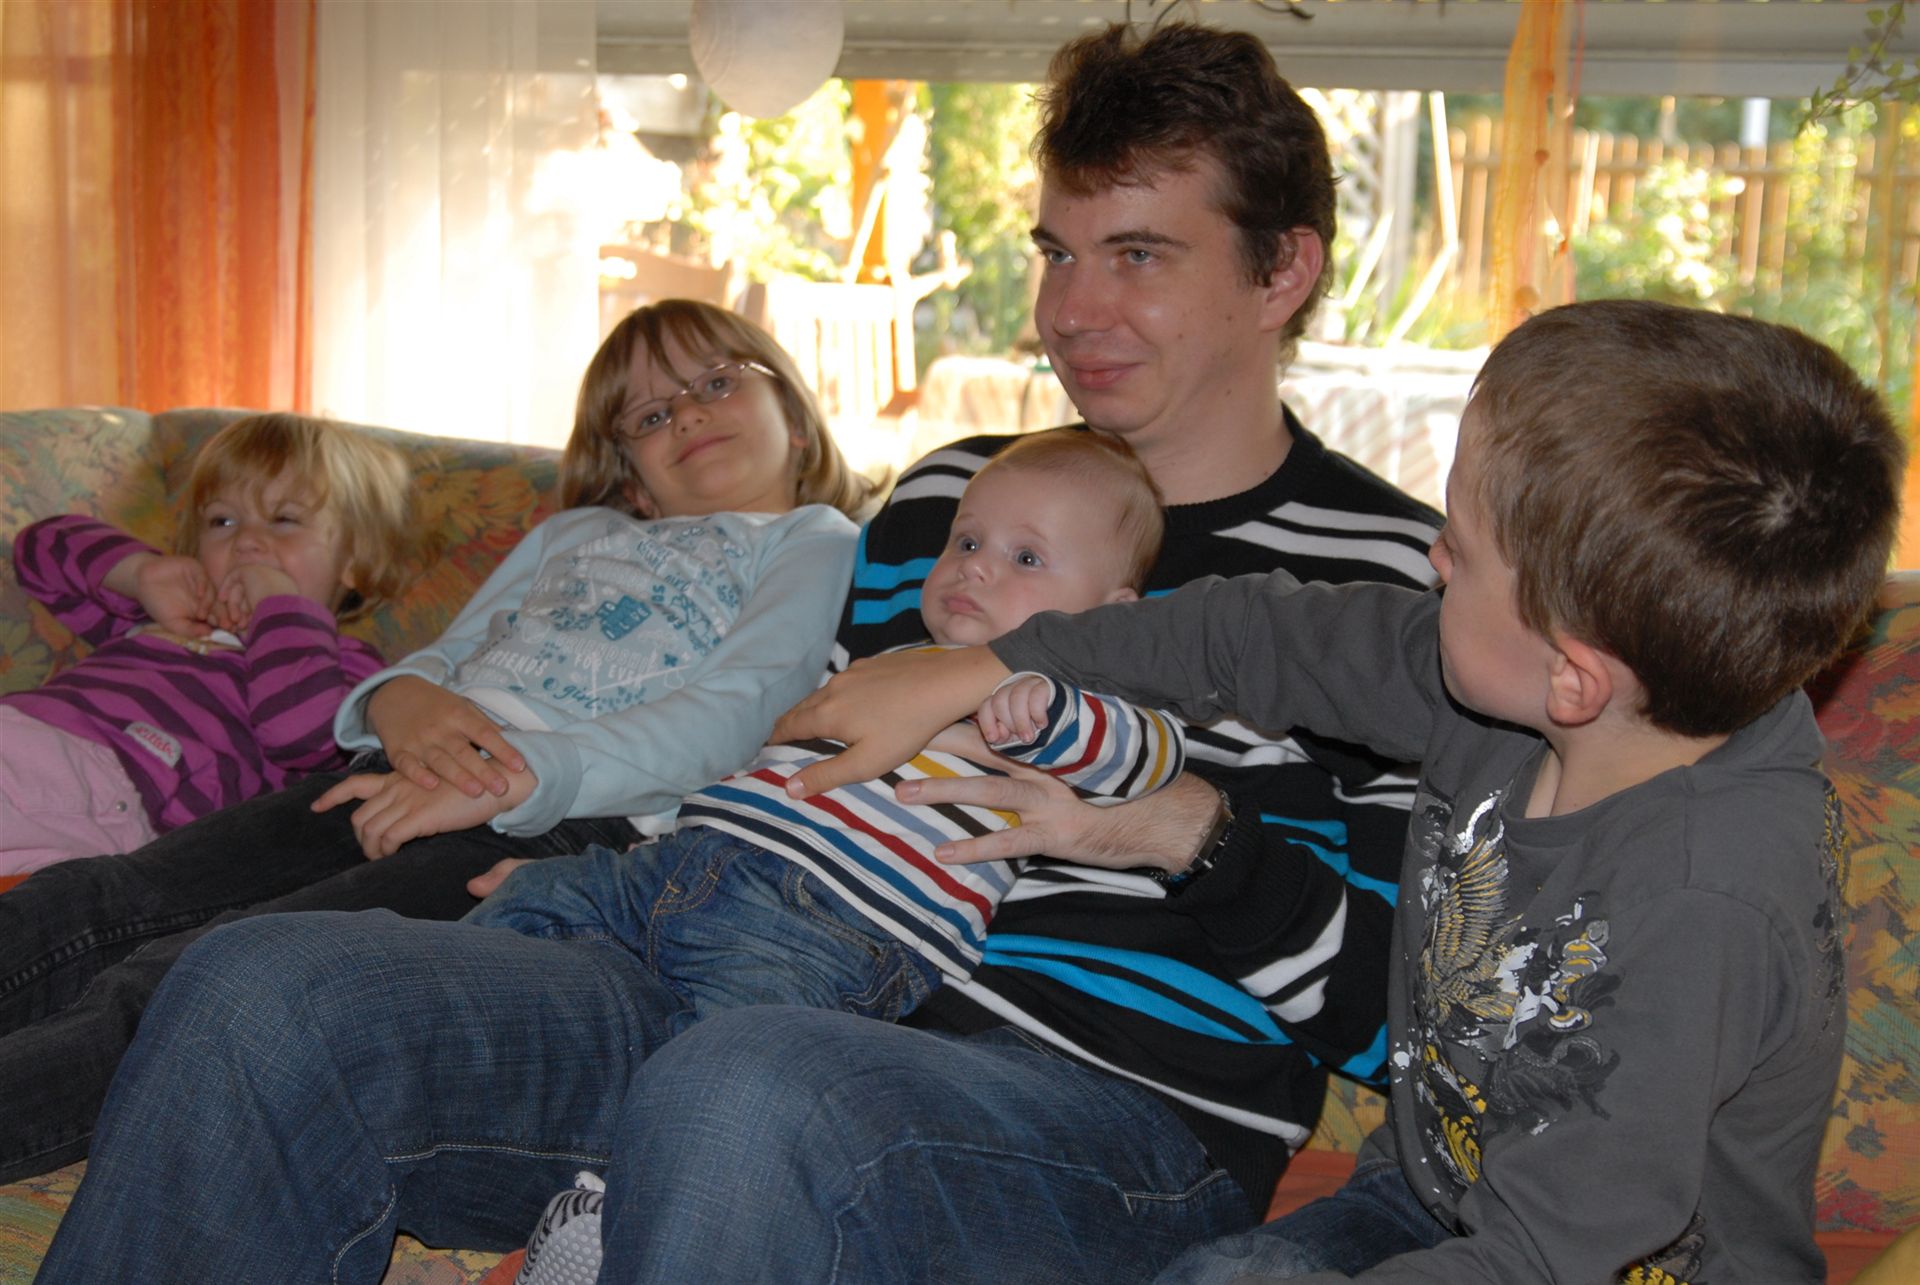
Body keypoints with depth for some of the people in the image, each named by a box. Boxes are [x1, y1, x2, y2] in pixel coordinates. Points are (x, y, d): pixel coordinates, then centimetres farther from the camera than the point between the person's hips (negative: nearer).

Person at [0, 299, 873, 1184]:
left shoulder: (818, 543, 15)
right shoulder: (574, 531, 36)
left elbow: (736, 712, -4)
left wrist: (511, 779, -17)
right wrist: (403, 697, -2)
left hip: (574, 822, -6)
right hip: (410, 778, 6)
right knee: (92, 902, -20)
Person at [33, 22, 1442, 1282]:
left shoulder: (1398, 575, 3)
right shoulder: (947, 498, 20)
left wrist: (1190, 831, -13)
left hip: (1121, 1106, -5)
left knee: (753, 1087, -43)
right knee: (258, 991, -14)